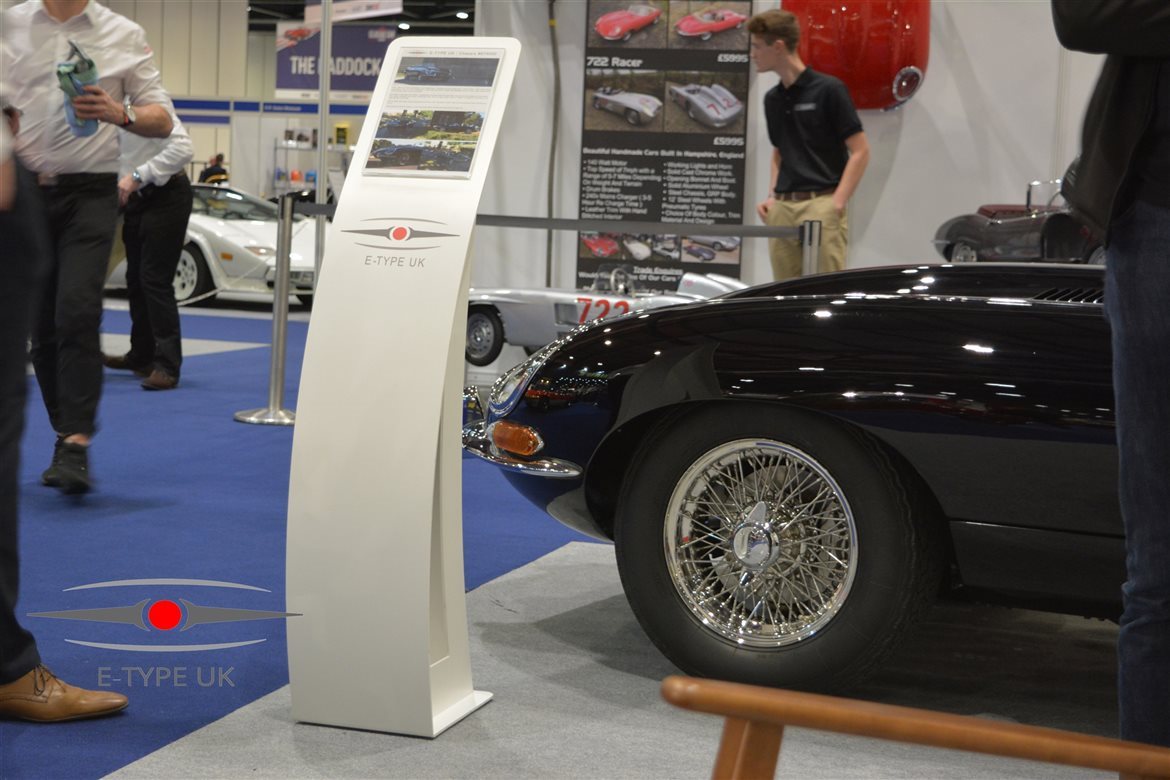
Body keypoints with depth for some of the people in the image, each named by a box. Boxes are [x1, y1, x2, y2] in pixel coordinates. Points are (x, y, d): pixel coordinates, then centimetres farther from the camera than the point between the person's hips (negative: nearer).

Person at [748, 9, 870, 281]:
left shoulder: (828, 90, -7)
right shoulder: (772, 99, 14)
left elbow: (860, 151, -7)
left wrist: (838, 202, -14)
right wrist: (772, 197, 10)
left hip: (820, 204, -7)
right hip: (782, 208, 7)